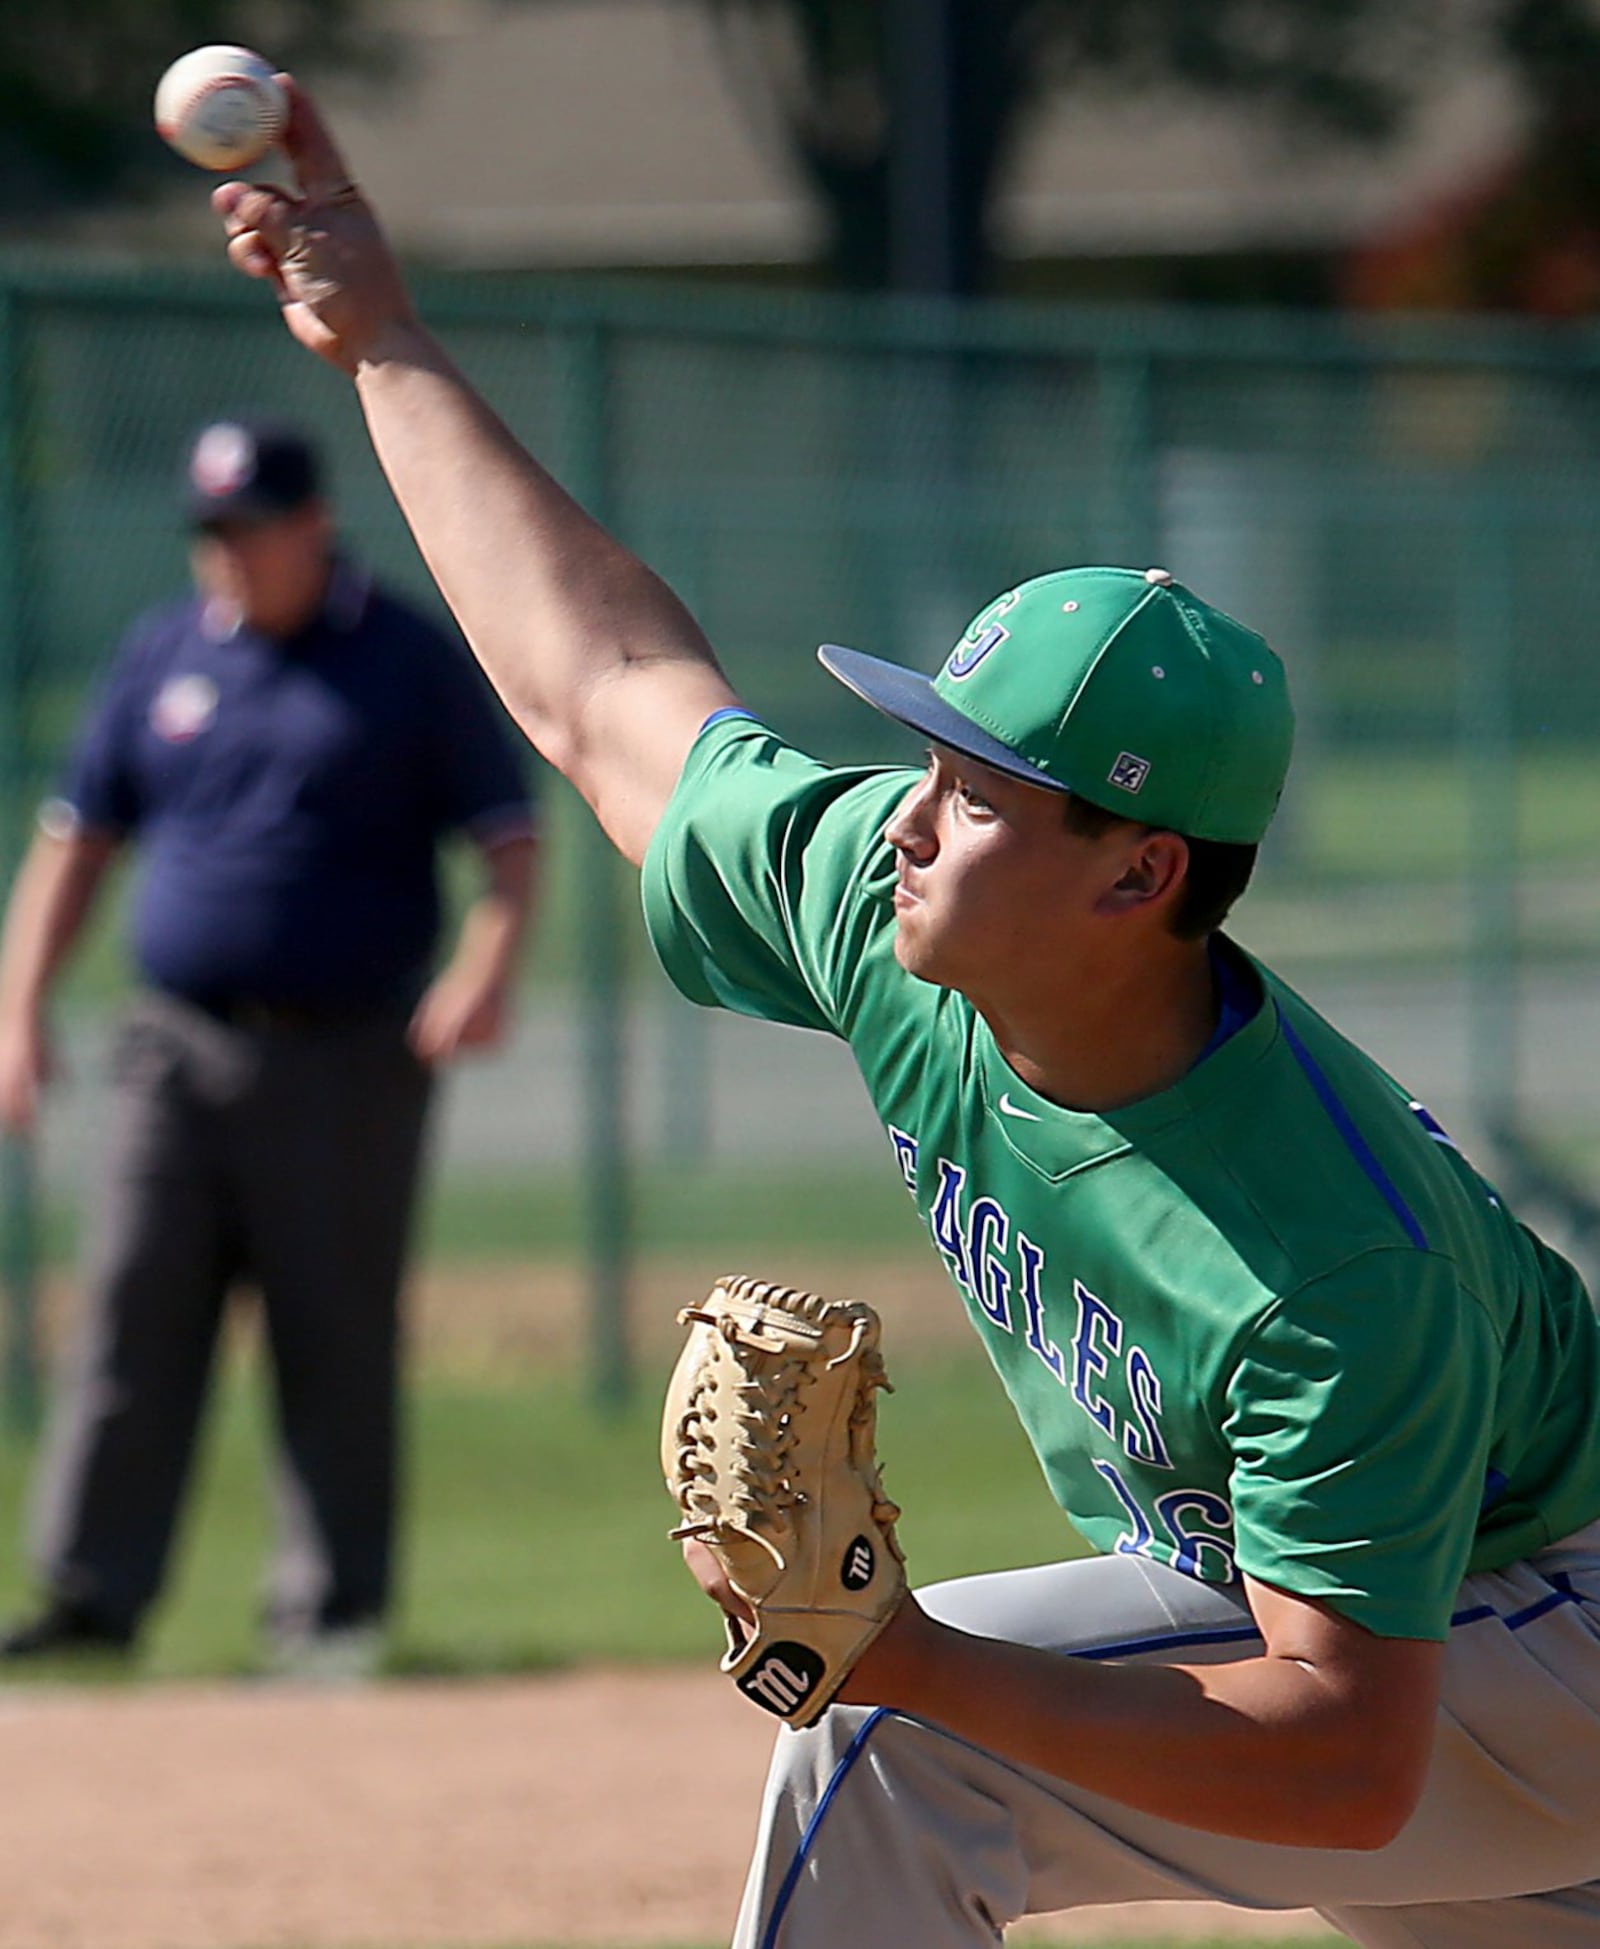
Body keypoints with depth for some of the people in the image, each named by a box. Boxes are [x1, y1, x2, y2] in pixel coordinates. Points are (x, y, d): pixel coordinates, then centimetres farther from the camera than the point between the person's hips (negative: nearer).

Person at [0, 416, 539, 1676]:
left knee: (339, 1339, 0)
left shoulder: (415, 663, 1)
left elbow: (510, 835, -1)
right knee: (135, 1322, -2)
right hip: (179, 1044, 3)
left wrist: (489, 962, -19)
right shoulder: (164, 656, 12)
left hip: (348, 1059, -3)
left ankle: (334, 1608, 6)